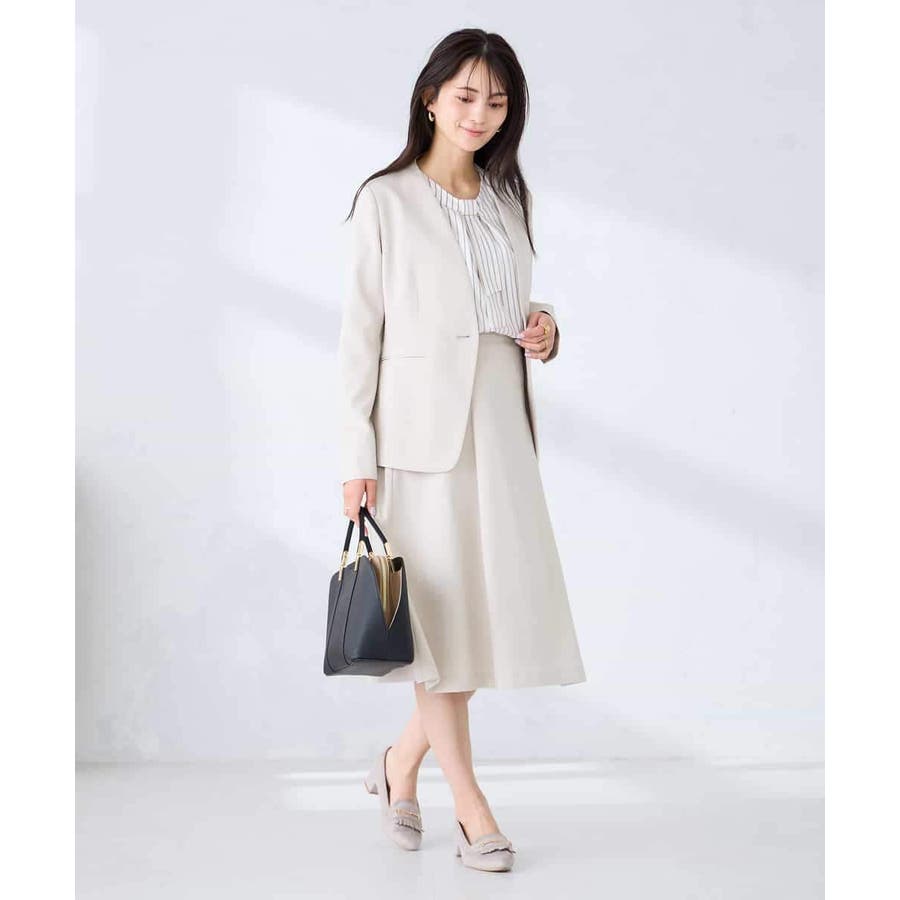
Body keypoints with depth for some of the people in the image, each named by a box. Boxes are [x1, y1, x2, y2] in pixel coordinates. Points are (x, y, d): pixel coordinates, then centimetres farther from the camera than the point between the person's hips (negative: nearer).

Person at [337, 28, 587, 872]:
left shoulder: (508, 199, 14)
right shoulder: (386, 200, -3)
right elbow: (360, 332, -5)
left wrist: (545, 332, 0)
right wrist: (358, 457, -10)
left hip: (501, 426, 6)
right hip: (423, 429, -6)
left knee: (503, 608, 5)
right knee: (442, 615, 1)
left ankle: (401, 763, 26)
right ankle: (470, 809, 14)